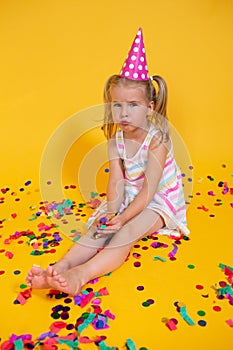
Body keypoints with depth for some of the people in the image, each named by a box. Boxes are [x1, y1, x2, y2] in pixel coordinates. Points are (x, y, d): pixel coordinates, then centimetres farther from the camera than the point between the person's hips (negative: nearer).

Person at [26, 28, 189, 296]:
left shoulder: (157, 140, -22)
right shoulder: (115, 141, -3)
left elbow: (149, 190, -25)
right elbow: (116, 182, -9)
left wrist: (122, 218, -30)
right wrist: (112, 211, -26)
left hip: (159, 201, -5)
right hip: (128, 200, 6)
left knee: (127, 232, -30)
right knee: (98, 228, -17)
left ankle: (81, 275, -44)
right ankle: (60, 268, -32)